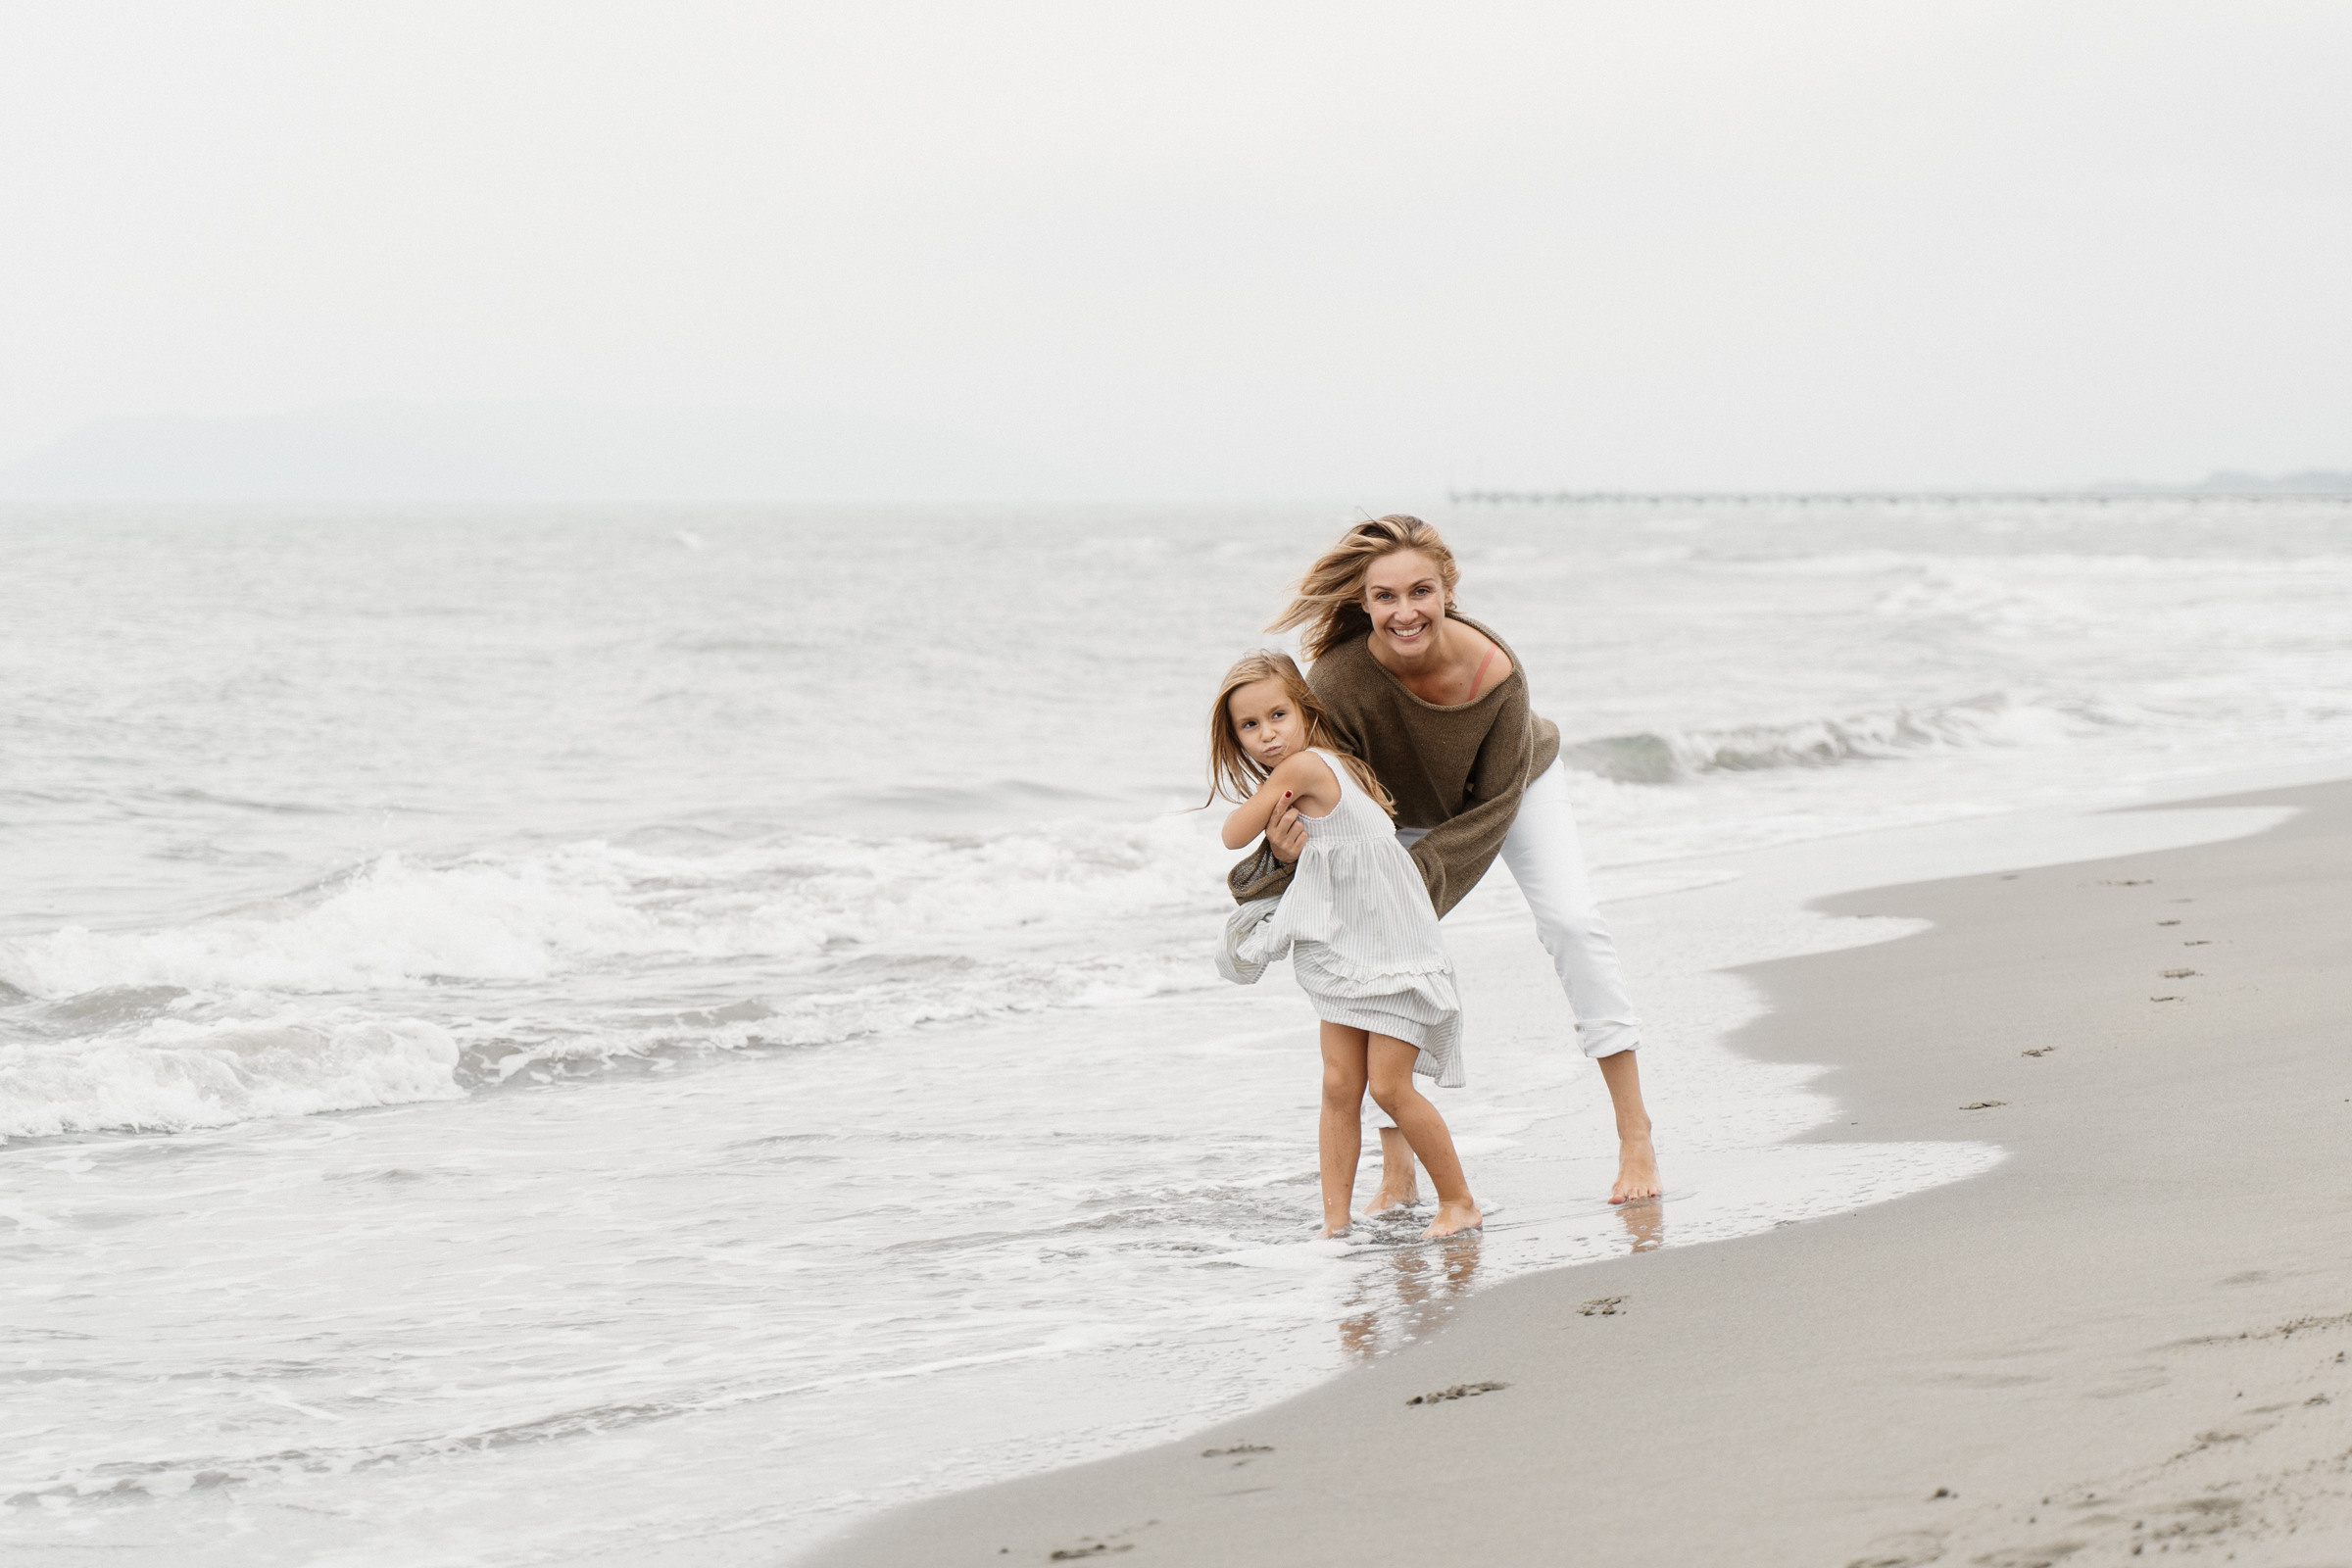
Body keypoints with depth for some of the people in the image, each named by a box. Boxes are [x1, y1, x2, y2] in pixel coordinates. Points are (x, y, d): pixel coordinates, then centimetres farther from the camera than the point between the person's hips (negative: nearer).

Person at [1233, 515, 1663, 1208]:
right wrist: (1289, 850, -52)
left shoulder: (1496, 670, -41)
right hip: (1403, 812, 1)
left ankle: (1635, 1134, -7)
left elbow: (1495, 807, -29)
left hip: (1514, 783, -1)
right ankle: (1396, 1175, 3)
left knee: (1573, 921, -15)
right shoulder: (1339, 683, -41)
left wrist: (1419, 878, -41)